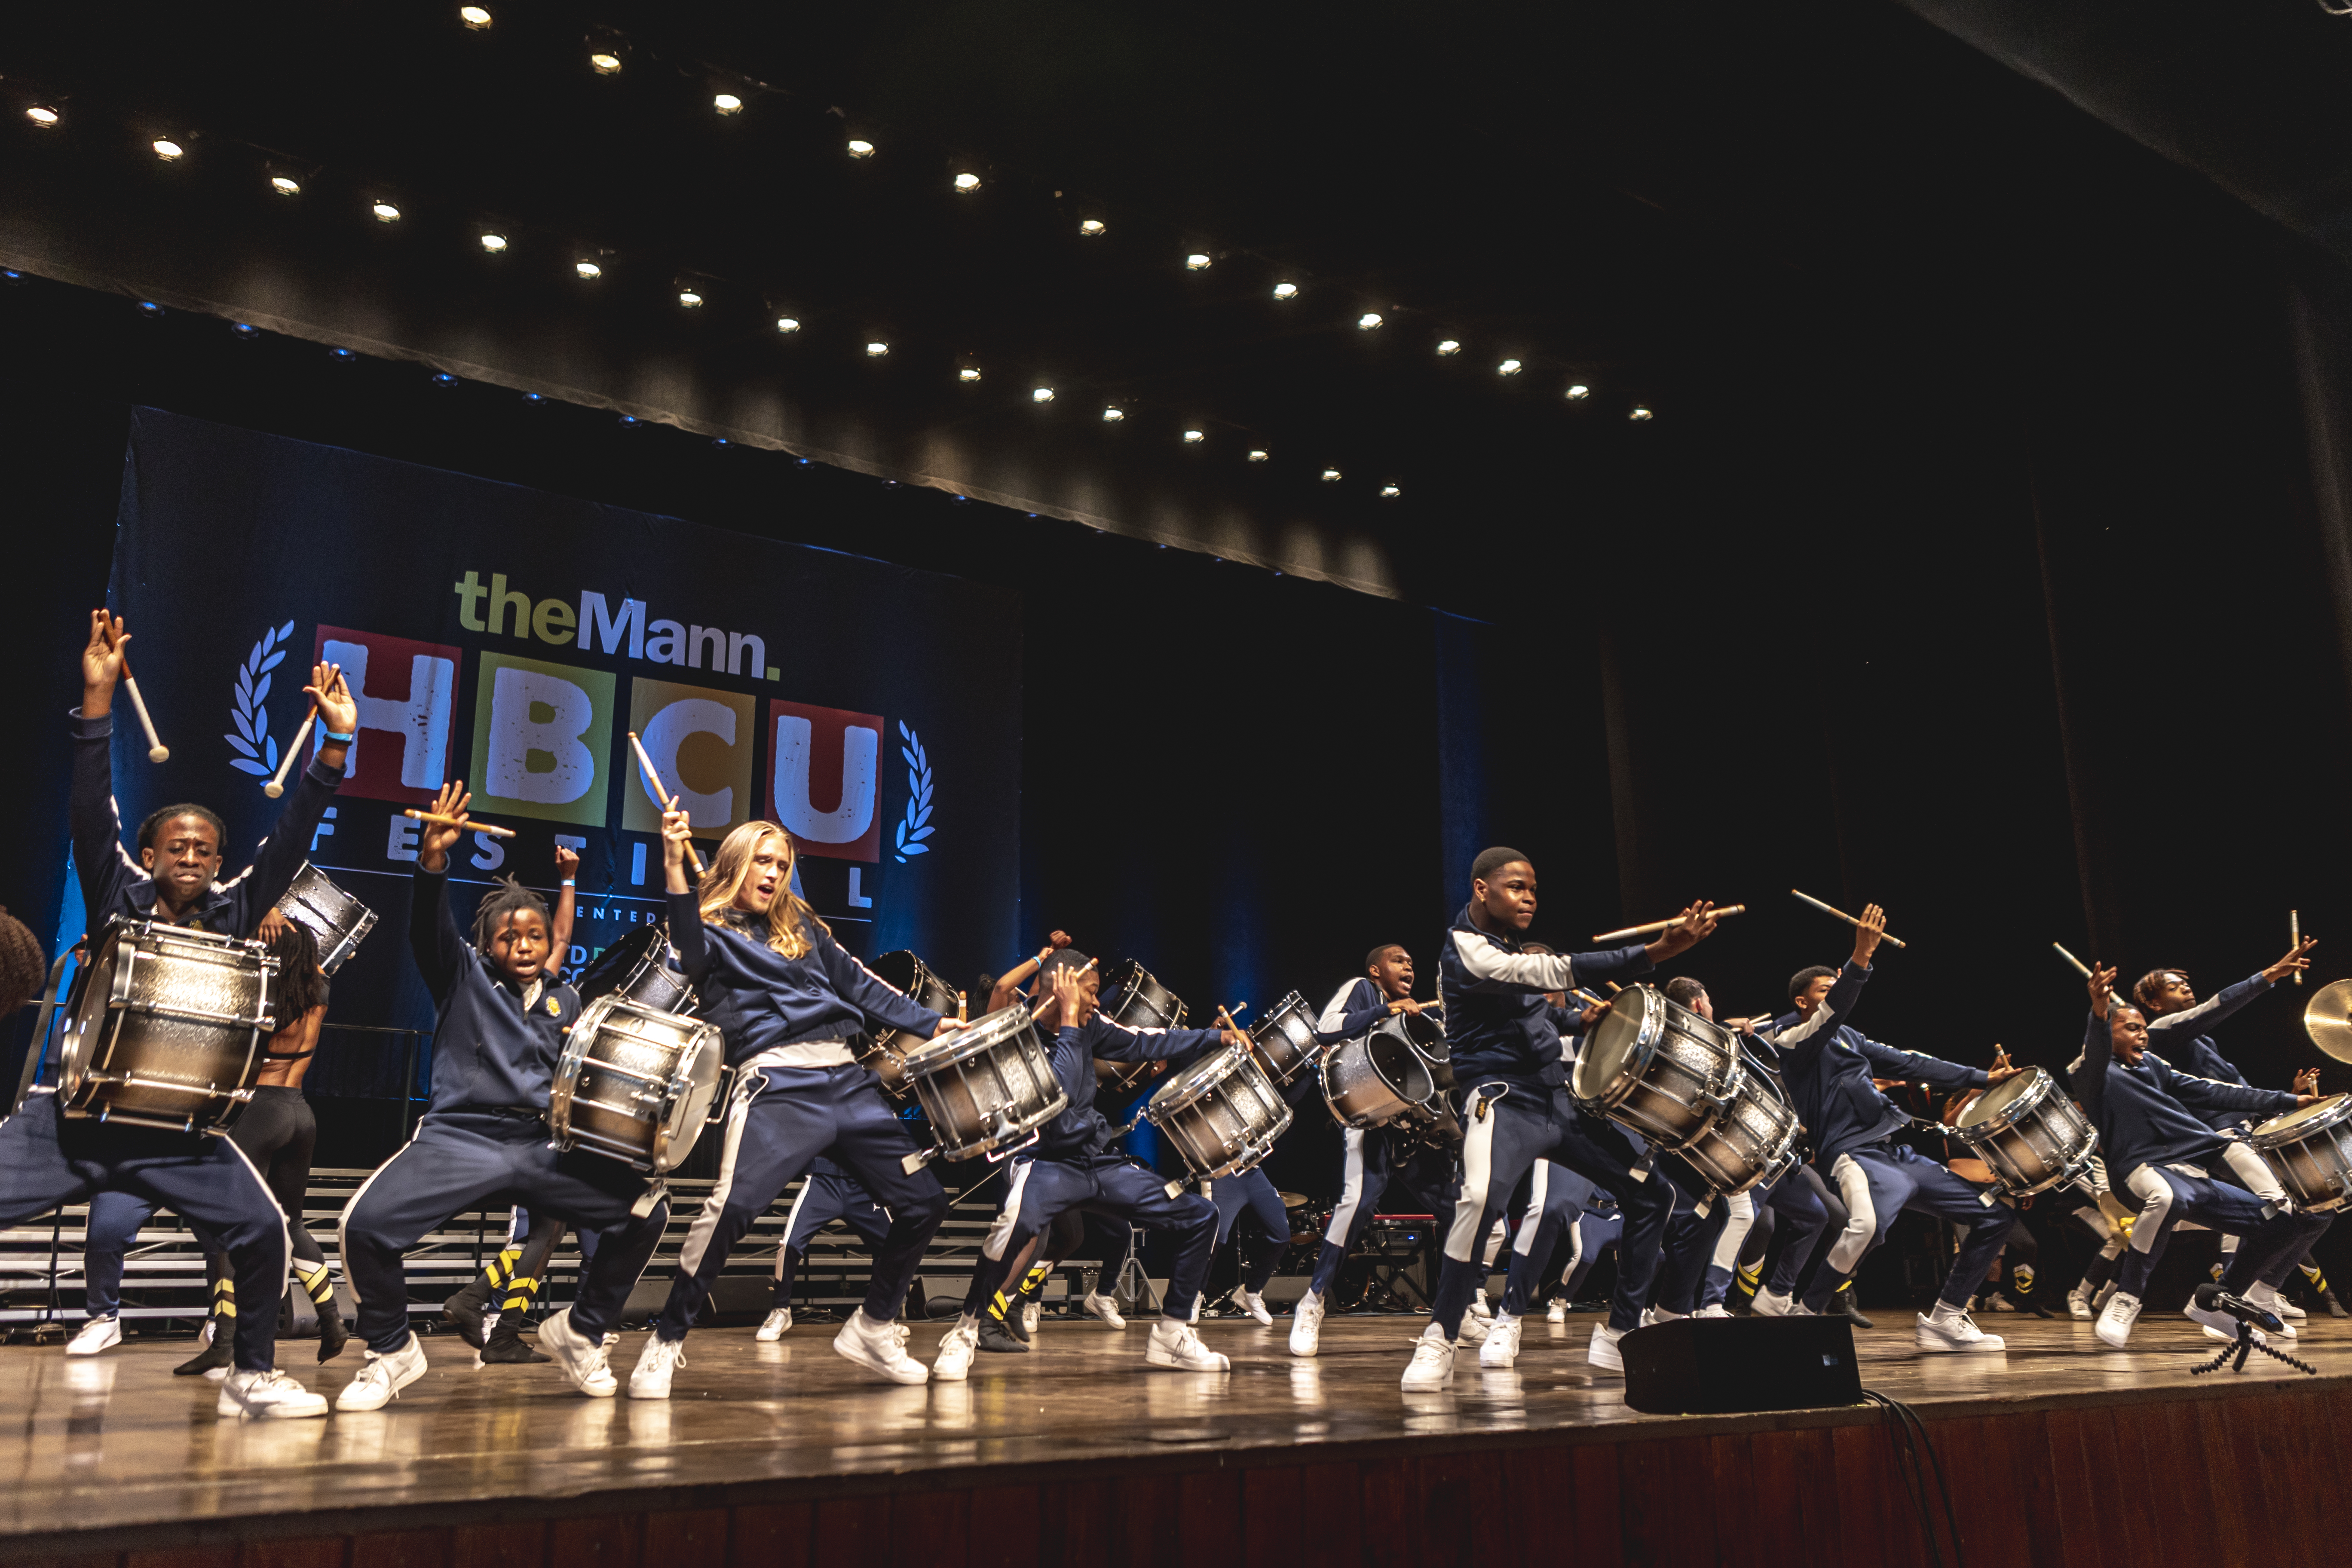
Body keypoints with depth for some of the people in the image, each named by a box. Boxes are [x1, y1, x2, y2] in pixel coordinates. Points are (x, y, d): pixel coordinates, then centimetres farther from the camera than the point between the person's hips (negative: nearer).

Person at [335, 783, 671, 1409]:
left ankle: (580, 1332, 13)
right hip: (460, 1139, -3)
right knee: (366, 1224, -25)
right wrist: (433, 862, -32)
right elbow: (429, 928, -14)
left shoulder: (565, 1000, 18)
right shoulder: (464, 975, 7)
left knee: (647, 1208, -10)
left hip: (546, 1147, 3)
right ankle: (391, 1351, 5)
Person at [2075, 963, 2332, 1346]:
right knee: (2167, 1197, -44)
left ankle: (2218, 1304, 26)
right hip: (2145, 1170, -9)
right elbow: (2097, 1053, -27)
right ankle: (2125, 1300, -25)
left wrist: (2286, 1101, 13)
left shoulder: (2152, 1065, 22)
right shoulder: (2092, 1073, -3)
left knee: (2288, 1222, 12)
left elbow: (2212, 1092, 20)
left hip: (2196, 1176, 9)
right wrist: (2100, 1014, -49)